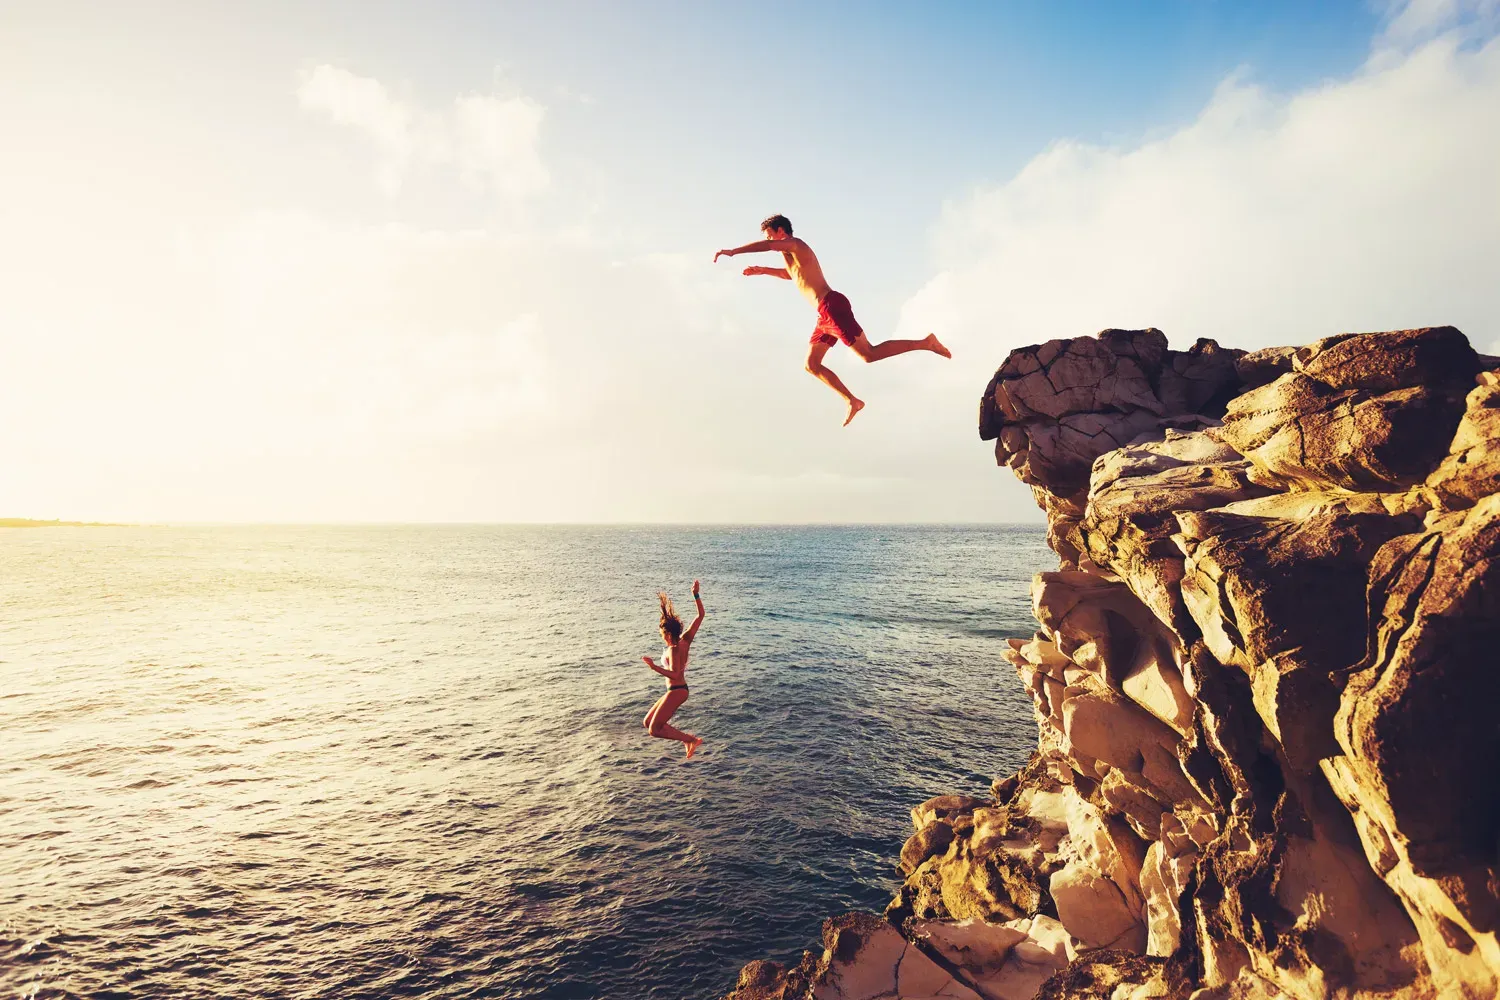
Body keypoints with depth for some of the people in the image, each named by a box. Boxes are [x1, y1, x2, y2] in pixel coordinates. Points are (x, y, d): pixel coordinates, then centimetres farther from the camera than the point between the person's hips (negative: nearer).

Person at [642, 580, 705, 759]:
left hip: (676, 691, -9)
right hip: (678, 690, 9)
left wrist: (654, 667, -30)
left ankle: (691, 739, 0)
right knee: (647, 722, 15)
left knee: (654, 730, -2)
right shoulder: (685, 640, 0)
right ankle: (687, 738, 14)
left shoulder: (673, 650, -21)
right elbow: (700, 616, 2)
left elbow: (675, 674, -31)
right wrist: (696, 594, 1)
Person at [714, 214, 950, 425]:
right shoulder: (793, 254, 27)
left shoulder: (794, 244, -2)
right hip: (826, 314, 10)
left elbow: (765, 246, -22)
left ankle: (925, 342, -4)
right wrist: (762, 270, 42)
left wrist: (732, 251, -17)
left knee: (869, 354, -12)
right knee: (812, 365, 10)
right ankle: (852, 401, 11)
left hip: (832, 306, -10)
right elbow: (791, 274, 50)